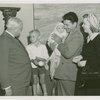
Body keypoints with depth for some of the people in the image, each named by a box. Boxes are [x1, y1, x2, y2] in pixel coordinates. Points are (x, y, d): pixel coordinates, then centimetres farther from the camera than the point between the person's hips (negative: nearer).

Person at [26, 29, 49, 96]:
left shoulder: (43, 46, -1)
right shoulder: (28, 47, -3)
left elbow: (46, 56, -4)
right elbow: (29, 57, -9)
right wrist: (34, 61, -25)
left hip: (42, 66, 1)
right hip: (33, 66, 0)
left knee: (42, 80, 9)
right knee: (35, 81, 7)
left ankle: (45, 93, 22)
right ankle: (35, 94, 19)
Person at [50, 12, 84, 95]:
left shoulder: (77, 36, -14)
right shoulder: (69, 35, 16)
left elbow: (68, 53, -24)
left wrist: (59, 42, -13)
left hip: (67, 75, -9)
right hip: (61, 73, 9)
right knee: (59, 95, 18)